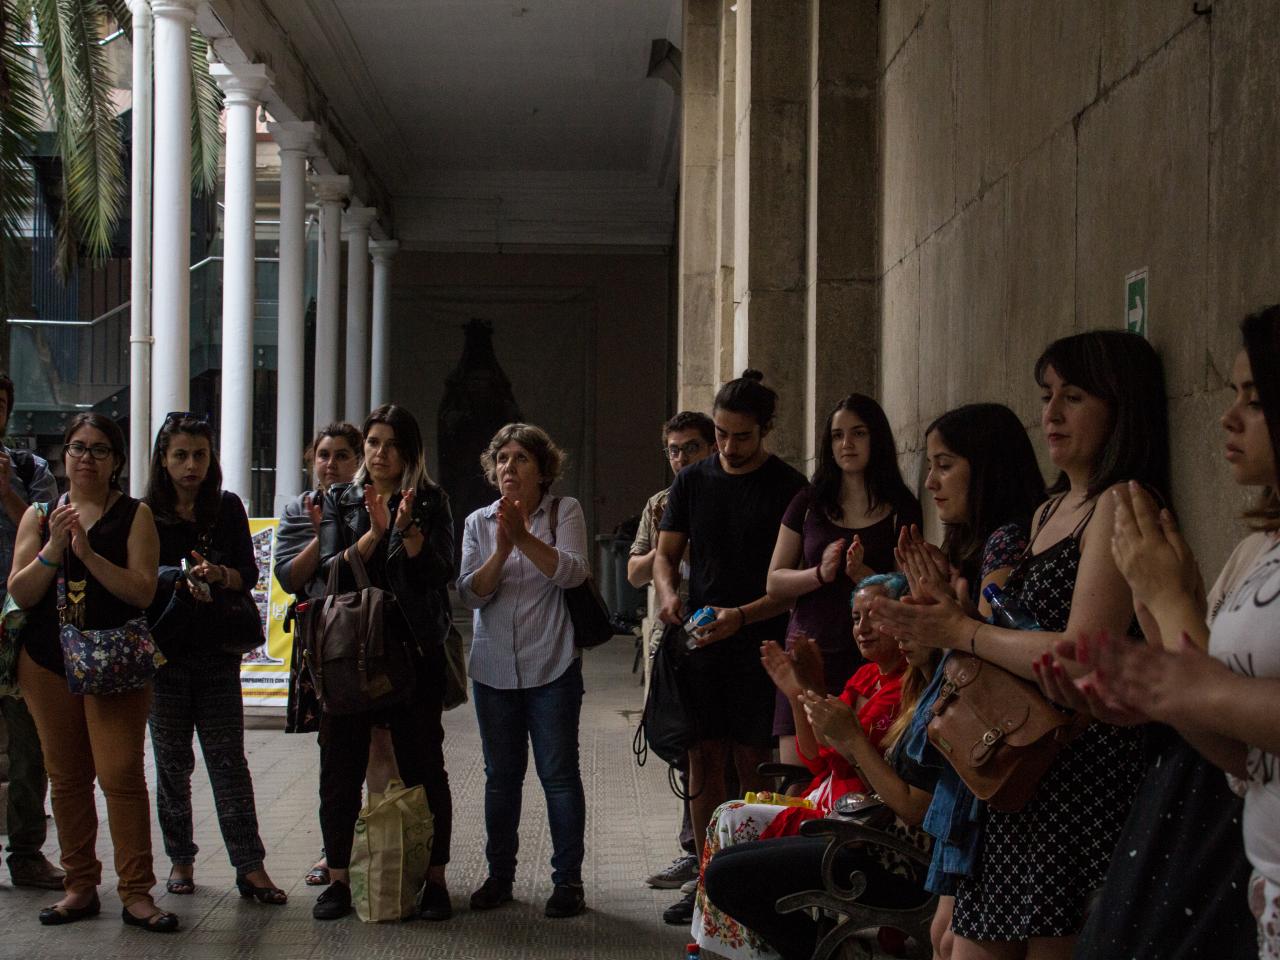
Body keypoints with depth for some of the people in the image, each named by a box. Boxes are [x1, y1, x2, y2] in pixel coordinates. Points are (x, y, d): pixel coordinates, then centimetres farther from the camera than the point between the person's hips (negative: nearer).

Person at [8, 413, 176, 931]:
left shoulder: (134, 515, 0)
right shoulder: (39, 515, 8)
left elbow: (142, 590, -10)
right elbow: (20, 593, 2)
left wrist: (88, 552, -20)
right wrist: (53, 550, -13)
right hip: (48, 661, 3)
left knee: (122, 774, -9)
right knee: (66, 776, 8)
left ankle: (136, 892, -4)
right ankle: (80, 887, 17)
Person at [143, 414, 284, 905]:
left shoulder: (228, 508, 6)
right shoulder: (146, 513, 1)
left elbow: (248, 573, 3)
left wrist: (219, 575, -19)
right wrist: (183, 578, -24)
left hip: (217, 651, 1)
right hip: (164, 650, 0)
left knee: (229, 759, -3)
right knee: (172, 760, 7)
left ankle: (250, 866, -3)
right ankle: (180, 859, 19)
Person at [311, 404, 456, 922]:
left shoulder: (430, 501, 7)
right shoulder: (341, 500, 12)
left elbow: (440, 572, -3)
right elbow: (331, 569, 0)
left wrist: (408, 529, -17)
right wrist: (373, 533, -14)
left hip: (414, 650, -2)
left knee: (422, 766, 0)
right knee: (341, 766, 3)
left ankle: (435, 878, 7)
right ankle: (338, 877, 12)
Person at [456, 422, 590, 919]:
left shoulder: (564, 511, 0)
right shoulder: (478, 522, 7)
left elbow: (571, 572, -15)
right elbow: (470, 593, -2)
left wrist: (524, 537, -24)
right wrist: (501, 551, -18)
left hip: (552, 667, -3)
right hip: (493, 668, 3)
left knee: (559, 774, -1)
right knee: (501, 776, 11)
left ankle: (568, 879, 6)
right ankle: (499, 875, 20)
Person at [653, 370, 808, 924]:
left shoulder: (788, 488, -4)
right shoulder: (693, 481, 10)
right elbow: (665, 554, 15)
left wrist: (741, 616, -21)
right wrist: (668, 592, -7)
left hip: (758, 646, -4)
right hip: (698, 644, 4)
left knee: (753, 766, -2)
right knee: (703, 760, 7)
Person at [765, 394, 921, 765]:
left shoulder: (901, 509, 4)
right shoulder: (809, 504, 11)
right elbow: (774, 582, 8)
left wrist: (862, 574, -18)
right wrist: (821, 573, -11)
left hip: (871, 661, -2)